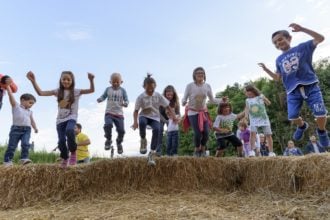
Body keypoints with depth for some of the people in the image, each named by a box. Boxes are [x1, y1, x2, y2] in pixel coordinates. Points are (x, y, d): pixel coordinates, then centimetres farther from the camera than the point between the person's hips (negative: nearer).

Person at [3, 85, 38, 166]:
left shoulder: (29, 111, 20)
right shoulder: (16, 105, 7)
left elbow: (32, 121, 23)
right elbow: (11, 95, 0)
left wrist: (35, 128, 11)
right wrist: (8, 85, 0)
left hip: (27, 130, 3)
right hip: (16, 128, -3)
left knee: (25, 144, -15)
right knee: (12, 146, 1)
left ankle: (24, 158, -15)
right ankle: (7, 160, 10)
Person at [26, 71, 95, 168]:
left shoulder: (76, 92, -1)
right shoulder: (57, 91, 5)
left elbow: (91, 90, -11)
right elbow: (40, 93, -1)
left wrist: (91, 80, -29)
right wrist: (33, 81, -13)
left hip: (71, 117, -3)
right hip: (60, 119, 3)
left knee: (69, 131, -34)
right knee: (61, 140, -2)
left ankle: (73, 152, -12)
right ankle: (64, 158, 25)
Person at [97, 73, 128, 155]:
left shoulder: (122, 90, 3)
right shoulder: (108, 89, 6)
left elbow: (126, 100, 0)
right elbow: (103, 96, 8)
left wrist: (125, 103, -23)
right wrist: (100, 99, -15)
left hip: (119, 114, 0)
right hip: (109, 113, 0)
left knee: (121, 130, -3)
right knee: (108, 125, -27)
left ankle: (119, 142, 30)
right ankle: (108, 140, 2)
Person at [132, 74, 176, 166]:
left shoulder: (158, 96, -2)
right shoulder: (141, 97, -8)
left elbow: (167, 106, 3)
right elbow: (136, 111, -6)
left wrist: (173, 116, -8)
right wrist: (135, 122, -21)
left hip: (155, 117, 2)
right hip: (144, 116, -1)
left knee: (156, 130, -28)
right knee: (142, 122, -39)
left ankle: (152, 154, -15)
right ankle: (143, 140, -8)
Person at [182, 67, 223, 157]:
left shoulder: (207, 86, -4)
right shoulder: (190, 86, -14)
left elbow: (212, 100, 5)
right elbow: (184, 98, -10)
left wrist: (221, 100, -11)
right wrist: (184, 102, -34)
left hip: (203, 112, 3)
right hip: (192, 112, -3)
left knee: (206, 133, -9)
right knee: (198, 133, -13)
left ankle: (202, 150, 20)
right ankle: (197, 150, 18)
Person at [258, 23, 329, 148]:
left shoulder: (302, 48, 7)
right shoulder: (279, 60, 16)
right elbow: (277, 78, 18)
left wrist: (302, 29, -12)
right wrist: (266, 70, 4)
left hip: (310, 86, -3)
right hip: (293, 91, 3)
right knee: (292, 116, -8)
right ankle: (302, 126, 29)